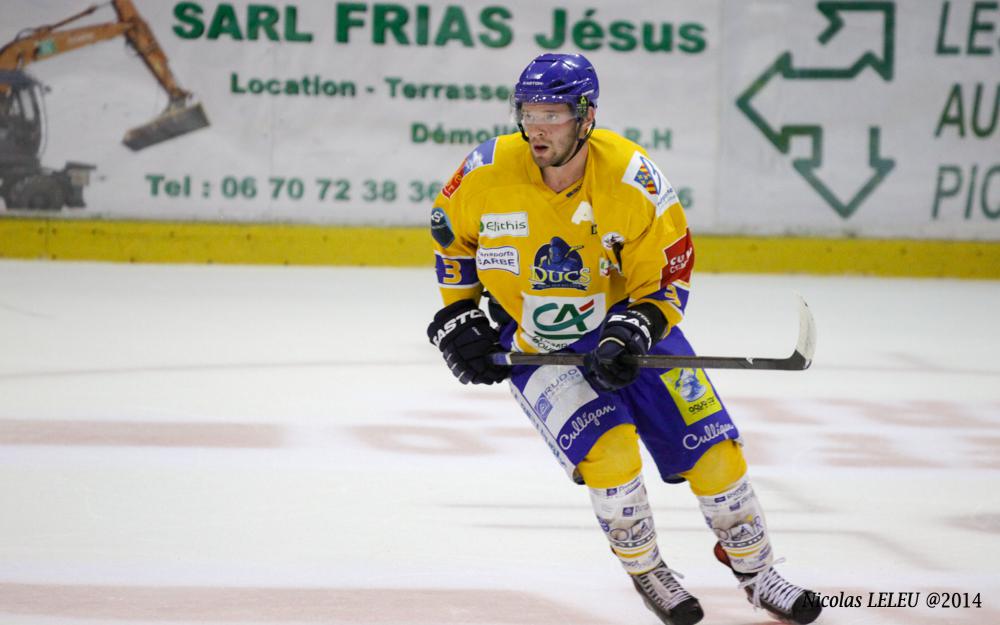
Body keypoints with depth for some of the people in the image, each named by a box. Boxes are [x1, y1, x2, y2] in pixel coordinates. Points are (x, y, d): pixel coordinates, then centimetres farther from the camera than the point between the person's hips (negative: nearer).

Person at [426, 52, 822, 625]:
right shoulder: (489, 172, -18)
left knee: (711, 449, -2)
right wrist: (457, 317, 1)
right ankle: (645, 571, 4)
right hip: (533, 346, -1)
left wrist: (628, 335, -30)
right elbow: (452, 234, 4)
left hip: (625, 324, 1)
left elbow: (665, 281, -13)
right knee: (608, 451, -23)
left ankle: (757, 573, 22)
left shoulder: (634, 181, -22)